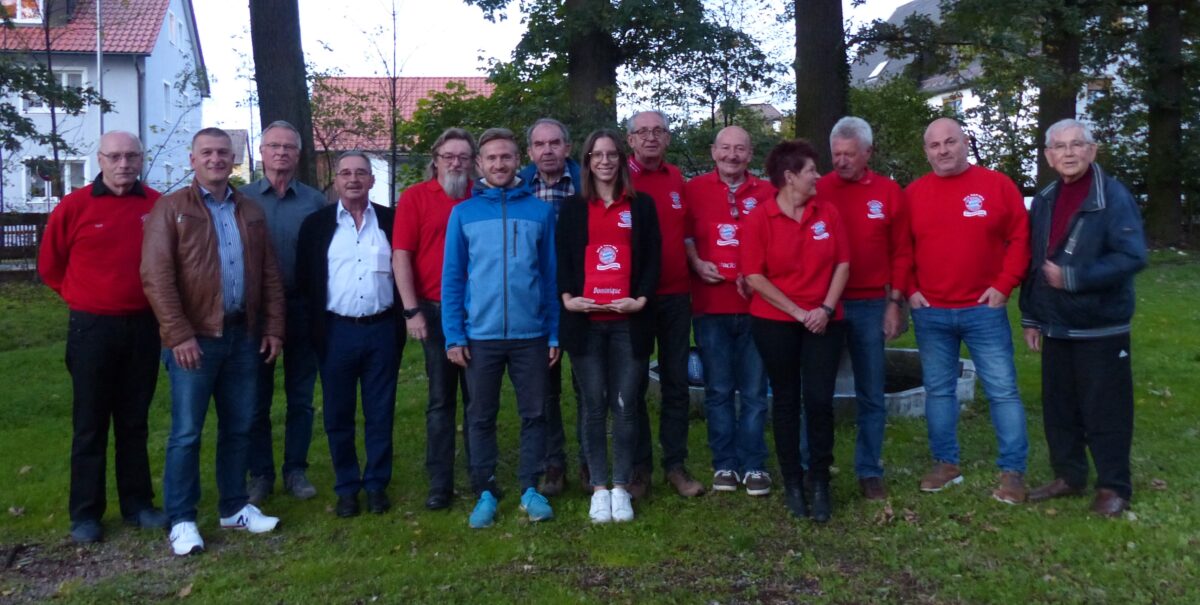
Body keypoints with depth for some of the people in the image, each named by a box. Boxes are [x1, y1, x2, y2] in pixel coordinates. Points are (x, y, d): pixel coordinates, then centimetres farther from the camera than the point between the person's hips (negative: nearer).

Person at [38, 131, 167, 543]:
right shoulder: (74, 206, -7)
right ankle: (85, 514, 15)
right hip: (92, 328, -2)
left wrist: (154, 296, 7)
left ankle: (137, 504, 22)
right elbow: (50, 264, 5)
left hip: (143, 326, 2)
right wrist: (83, 297, 6)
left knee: (134, 421, 12)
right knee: (90, 424, 6)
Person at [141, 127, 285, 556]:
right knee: (186, 432, 1)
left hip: (244, 335, 5)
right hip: (195, 337, -4)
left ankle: (234, 507, 25)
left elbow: (270, 275, 13)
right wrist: (179, 335, -16)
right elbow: (156, 277, -10)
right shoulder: (171, 208, -2)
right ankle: (181, 520, 13)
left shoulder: (251, 211, 13)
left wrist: (274, 327, 6)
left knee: (238, 427, 12)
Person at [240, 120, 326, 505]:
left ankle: (295, 470, 20)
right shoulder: (242, 199, 2)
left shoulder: (315, 202, 3)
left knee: (301, 397, 8)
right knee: (257, 398, 7)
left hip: (302, 308, 1)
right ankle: (260, 474, 19)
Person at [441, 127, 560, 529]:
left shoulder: (540, 211, 3)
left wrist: (555, 333, 1)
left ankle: (531, 489, 21)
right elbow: (452, 278, 3)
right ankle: (485, 493, 21)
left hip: (531, 334, 0)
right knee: (481, 418, 9)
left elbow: (551, 275, 5)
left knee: (534, 414, 7)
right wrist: (454, 335, -4)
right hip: (480, 335, 0)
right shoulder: (463, 213, 3)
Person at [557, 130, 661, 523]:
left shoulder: (642, 205, 12)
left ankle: (621, 487, 13)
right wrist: (567, 297, -11)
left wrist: (641, 299, -9)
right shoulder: (573, 207, 13)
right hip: (585, 321, 0)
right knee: (593, 406, 4)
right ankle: (599, 488, 14)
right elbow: (562, 258, 6)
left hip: (628, 321, 0)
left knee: (625, 405, 1)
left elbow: (652, 257, 6)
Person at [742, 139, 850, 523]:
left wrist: (826, 308, -8)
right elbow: (754, 276, -9)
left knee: (819, 400, -3)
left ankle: (820, 482, 11)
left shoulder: (827, 213, 3)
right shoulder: (759, 219, -7)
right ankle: (792, 482, 20)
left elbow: (842, 263, 4)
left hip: (824, 322, 2)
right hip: (775, 323, -2)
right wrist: (798, 312, -11)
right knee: (786, 400, 8)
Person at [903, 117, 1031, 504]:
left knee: (1002, 389, 0)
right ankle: (946, 463, 22)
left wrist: (1004, 285, -8)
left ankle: (1013, 472, 10)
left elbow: (1020, 238, -1)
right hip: (930, 313, 3)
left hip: (984, 309, -2)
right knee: (938, 390, 10)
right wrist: (910, 290, 1)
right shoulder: (913, 193, 6)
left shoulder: (997, 185, -1)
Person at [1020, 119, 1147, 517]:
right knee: (1058, 408, 13)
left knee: (1104, 411, 2)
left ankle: (1113, 487, 16)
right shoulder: (1044, 201, 9)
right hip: (1056, 328, 6)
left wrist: (1072, 277, -22)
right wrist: (1030, 317, 11)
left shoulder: (1114, 197, -10)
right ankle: (1068, 477, 27)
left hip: (1101, 329, -6)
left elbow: (1132, 257, -20)